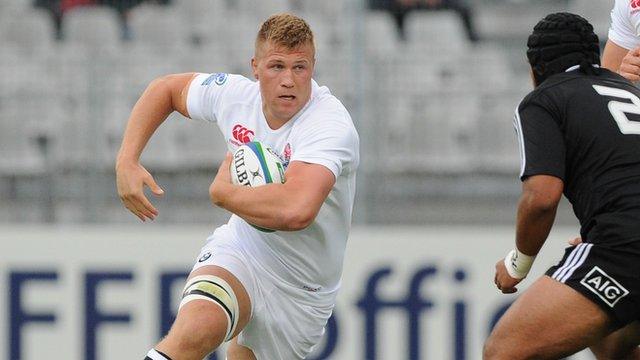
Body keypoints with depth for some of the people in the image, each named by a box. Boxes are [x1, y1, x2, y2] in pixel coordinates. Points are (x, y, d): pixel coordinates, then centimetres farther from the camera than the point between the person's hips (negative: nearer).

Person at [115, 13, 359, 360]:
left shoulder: (331, 126, -28)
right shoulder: (235, 94, -10)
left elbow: (296, 211, -46)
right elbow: (166, 89, 13)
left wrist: (223, 191, -27)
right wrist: (127, 160, 0)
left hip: (301, 292, -1)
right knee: (197, 327, -30)